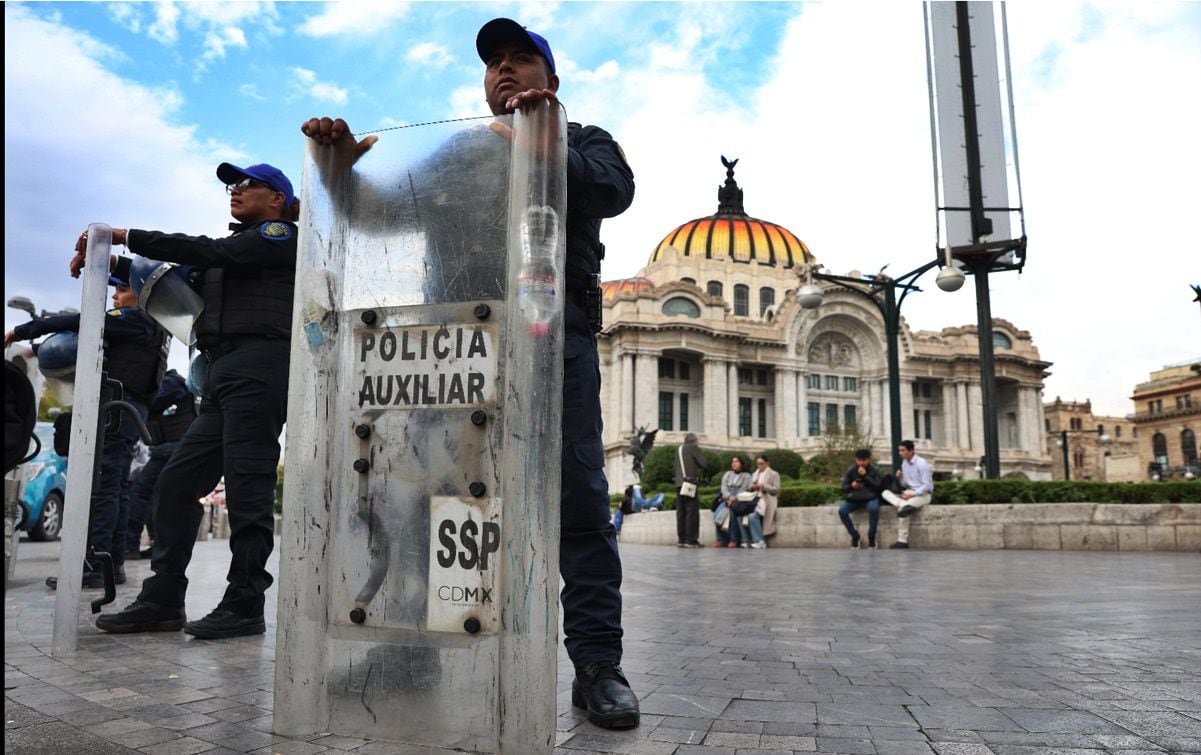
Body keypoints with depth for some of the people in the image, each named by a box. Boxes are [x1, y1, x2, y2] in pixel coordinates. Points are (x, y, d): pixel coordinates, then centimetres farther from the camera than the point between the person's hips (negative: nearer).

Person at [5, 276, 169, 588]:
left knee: (102, 485, -13)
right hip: (133, 408, 10)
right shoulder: (152, 326, 23)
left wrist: (21, 330, -8)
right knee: (117, 487, 8)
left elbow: (81, 323, -12)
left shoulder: (136, 318, -5)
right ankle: (113, 563, 9)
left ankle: (94, 566, -16)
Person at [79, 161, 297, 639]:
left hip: (258, 369, -9)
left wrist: (127, 236, -6)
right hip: (223, 378, 9)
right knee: (176, 483, 5)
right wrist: (112, 263, 10)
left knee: (247, 488, -10)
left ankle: (244, 607, -5)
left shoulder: (281, 235, 6)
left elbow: (212, 253, -8)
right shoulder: (236, 250, 31)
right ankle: (162, 601, 10)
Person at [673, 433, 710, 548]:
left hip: (679, 483, 7)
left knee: (681, 511, 8)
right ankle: (691, 540, -8)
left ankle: (681, 539, 9)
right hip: (690, 482, -7)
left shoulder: (678, 449, 19)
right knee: (692, 511, -5)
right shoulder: (694, 448, 0)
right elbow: (704, 464, -6)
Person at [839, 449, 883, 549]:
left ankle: (871, 537, -14)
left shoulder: (875, 470, -4)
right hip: (854, 498, 2)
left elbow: (877, 487, -15)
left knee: (873, 509, -36)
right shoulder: (850, 470, -1)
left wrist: (865, 476, -22)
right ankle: (855, 536, -5)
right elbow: (844, 489, 2)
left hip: (871, 498, -2)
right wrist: (851, 486, -21)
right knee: (841, 511, -24)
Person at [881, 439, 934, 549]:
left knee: (902, 510, -36)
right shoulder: (904, 463, 10)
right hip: (909, 493, 8)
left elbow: (927, 486, -17)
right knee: (885, 493, -18)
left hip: (922, 494, -8)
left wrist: (913, 494, -23)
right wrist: (901, 478, -9)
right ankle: (905, 505, -40)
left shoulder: (922, 464, -15)